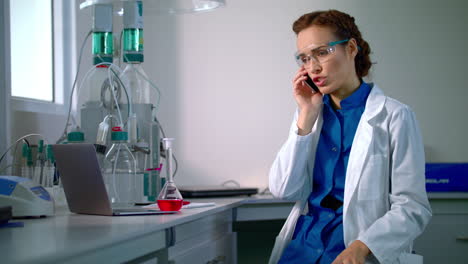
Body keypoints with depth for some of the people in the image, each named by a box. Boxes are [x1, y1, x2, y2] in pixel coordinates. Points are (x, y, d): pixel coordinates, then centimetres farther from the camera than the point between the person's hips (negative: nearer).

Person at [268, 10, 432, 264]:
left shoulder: (394, 116, -2)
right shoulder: (309, 114, 13)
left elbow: (412, 207, -7)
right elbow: (283, 190, 4)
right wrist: (307, 116, 0)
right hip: (304, 242, 4)